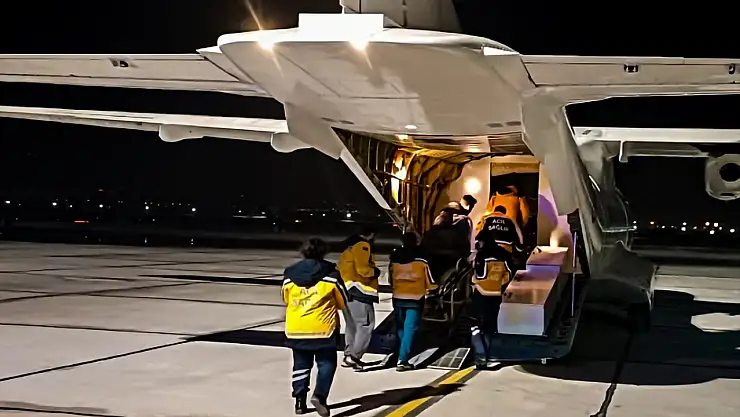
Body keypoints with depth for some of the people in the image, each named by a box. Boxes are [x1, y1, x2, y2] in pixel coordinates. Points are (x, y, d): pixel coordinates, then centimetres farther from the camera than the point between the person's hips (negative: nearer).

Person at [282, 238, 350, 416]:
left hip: (296, 328, 3)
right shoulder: (331, 275, -6)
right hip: (323, 328, -3)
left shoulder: (290, 275, 3)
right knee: (326, 363, 7)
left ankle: (300, 400, 13)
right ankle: (319, 395, -11)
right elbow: (343, 302, 2)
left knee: (301, 365, 15)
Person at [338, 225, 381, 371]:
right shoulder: (363, 246, -8)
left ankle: (348, 354, 21)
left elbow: (341, 267, 19)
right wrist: (375, 272, -1)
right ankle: (354, 355, -17)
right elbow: (362, 268, -17)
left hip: (348, 289, 10)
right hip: (359, 290, -10)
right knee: (366, 324, -9)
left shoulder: (349, 247, 21)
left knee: (352, 324, 17)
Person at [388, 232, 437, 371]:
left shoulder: (394, 257, 4)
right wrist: (431, 287, 14)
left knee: (400, 328, 16)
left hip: (398, 297, 3)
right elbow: (430, 281, -4)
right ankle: (402, 361, -10)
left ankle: (402, 357, 23)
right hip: (415, 298, -3)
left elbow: (390, 279, 12)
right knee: (410, 329, -2)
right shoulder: (421, 258, -6)